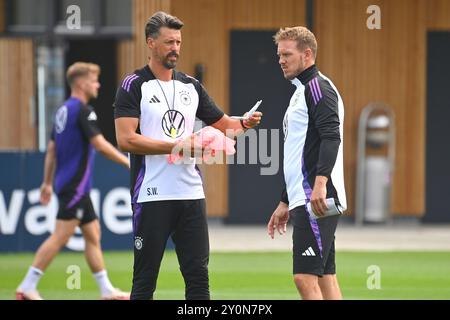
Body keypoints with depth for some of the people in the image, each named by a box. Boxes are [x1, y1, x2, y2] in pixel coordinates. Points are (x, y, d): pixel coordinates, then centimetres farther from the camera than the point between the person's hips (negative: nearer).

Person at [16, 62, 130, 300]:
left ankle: (106, 290, 13)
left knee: (93, 235, 11)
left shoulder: (63, 111, 14)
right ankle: (27, 287, -10)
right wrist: (128, 162, -12)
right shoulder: (82, 110, -14)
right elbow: (100, 144, -20)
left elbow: (51, 149, 17)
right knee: (60, 237, -10)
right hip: (75, 185, -10)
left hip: (71, 185, 10)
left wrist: (47, 183, 21)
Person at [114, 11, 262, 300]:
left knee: (198, 276, 3)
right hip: (151, 197, -5)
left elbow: (223, 124, 22)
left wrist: (244, 123, -1)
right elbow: (126, 140, -13)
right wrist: (177, 146, -16)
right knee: (145, 279, 0)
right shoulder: (134, 86, -3)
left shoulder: (191, 86, 14)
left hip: (191, 194, 5)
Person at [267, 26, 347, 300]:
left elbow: (331, 136, -22)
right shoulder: (301, 92, 24)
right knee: (325, 277, 7)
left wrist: (320, 182, -33)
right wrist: (286, 203, 29)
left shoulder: (318, 86, -7)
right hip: (304, 201, 10)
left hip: (317, 202, -10)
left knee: (305, 277, -15)